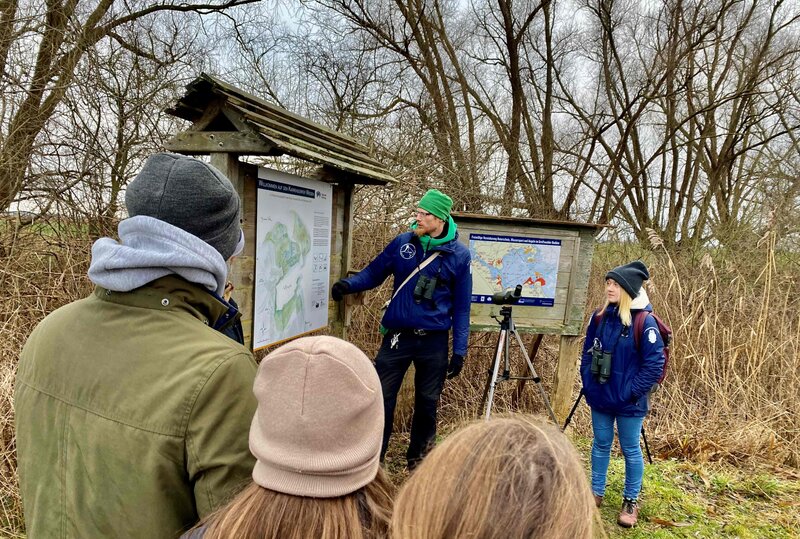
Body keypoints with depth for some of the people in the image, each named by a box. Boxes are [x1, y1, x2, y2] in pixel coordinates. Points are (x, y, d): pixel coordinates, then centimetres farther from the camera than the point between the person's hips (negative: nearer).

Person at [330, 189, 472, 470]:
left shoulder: (459, 255, -4)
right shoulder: (402, 243, 0)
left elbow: (461, 306, -1)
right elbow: (374, 272, 6)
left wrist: (459, 351, -3)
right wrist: (348, 284, -15)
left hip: (434, 341, 0)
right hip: (397, 336, 1)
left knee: (427, 403, 13)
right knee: (381, 397, 1)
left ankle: (418, 458, 33)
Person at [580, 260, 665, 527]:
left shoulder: (644, 322, -16)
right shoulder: (600, 317, 0)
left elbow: (654, 364, -15)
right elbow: (587, 352, 11)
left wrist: (633, 392, -16)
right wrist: (588, 384, 2)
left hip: (629, 402, -5)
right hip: (599, 398, 5)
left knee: (630, 450, 10)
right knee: (601, 445, 16)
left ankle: (631, 501, 27)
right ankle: (596, 492, 32)